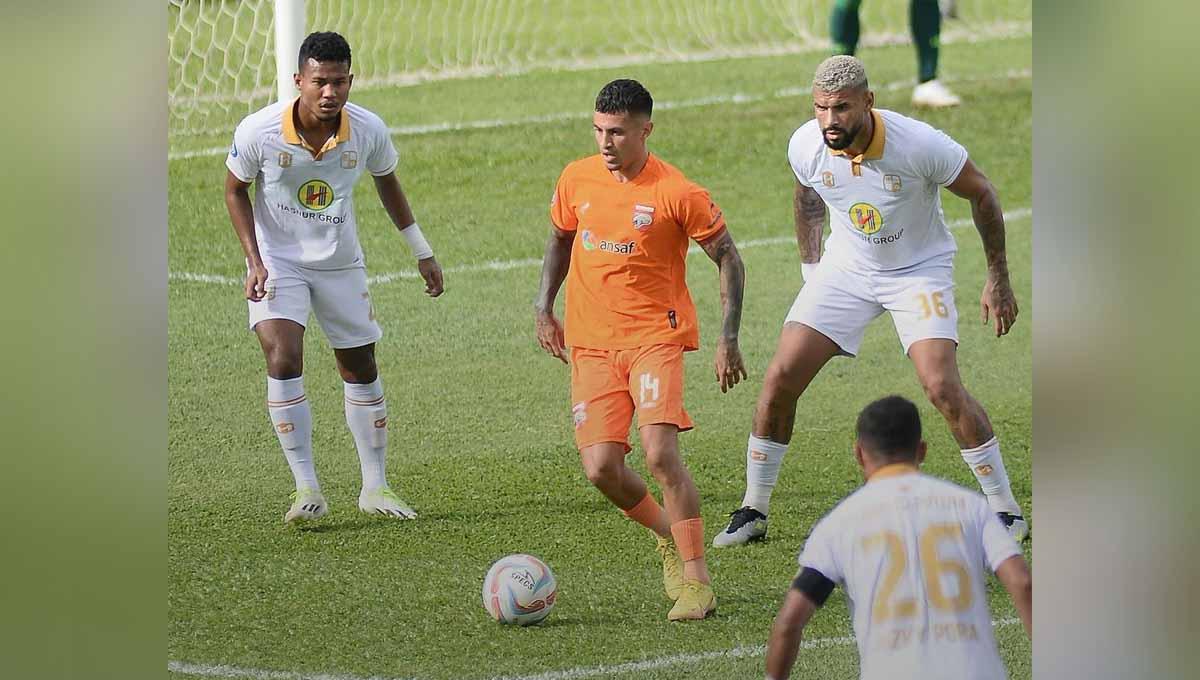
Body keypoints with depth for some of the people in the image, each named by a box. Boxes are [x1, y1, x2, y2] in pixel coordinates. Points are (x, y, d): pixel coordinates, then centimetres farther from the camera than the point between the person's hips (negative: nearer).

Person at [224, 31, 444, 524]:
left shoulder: (369, 131, -16)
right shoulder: (259, 131, -23)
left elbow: (386, 183, 6)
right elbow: (235, 189, -5)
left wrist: (422, 252, 10)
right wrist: (254, 260, -14)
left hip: (340, 262, 3)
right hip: (277, 261, -3)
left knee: (361, 369, 10)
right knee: (283, 358, -22)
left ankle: (375, 488, 25)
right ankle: (307, 490, -17)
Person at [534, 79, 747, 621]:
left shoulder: (677, 193, -11)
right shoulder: (577, 180, 3)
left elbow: (728, 258, -1)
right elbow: (560, 239, 23)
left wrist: (729, 340, -6)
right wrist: (543, 306, 15)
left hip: (655, 337, -4)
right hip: (591, 345, 4)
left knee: (660, 452, -22)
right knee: (600, 467, -8)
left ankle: (696, 580, -13)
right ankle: (670, 537, 22)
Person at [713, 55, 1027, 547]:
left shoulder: (919, 145, -29)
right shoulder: (805, 146, -17)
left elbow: (981, 194, -12)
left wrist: (998, 279, -7)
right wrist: (810, 266, 10)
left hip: (919, 270, -3)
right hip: (845, 268, 4)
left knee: (942, 387, -20)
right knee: (780, 379, -7)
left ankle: (1005, 510, -4)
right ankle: (753, 511, 9)